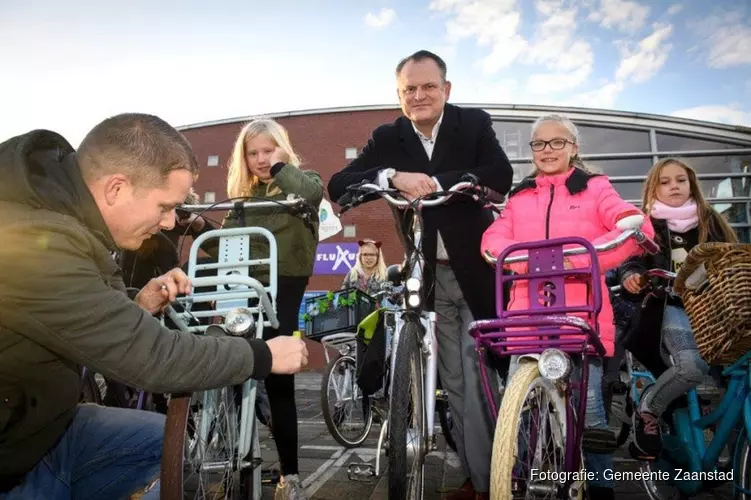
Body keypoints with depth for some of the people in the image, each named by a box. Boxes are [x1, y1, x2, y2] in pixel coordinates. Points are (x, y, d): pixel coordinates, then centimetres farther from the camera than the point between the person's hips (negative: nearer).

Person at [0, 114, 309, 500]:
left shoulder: (54, 206, -1)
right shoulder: (37, 245, -32)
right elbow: (150, 357, -29)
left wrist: (138, 310, -7)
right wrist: (264, 356, -18)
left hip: (44, 429, 8)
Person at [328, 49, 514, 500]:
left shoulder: (474, 123, -3)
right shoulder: (387, 138, 1)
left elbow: (502, 177, -19)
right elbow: (338, 186, -10)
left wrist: (436, 183, -28)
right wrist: (390, 176, -27)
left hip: (476, 270, -3)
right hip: (429, 276, 3)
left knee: (477, 379, -2)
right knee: (454, 383, 11)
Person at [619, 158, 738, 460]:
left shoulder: (711, 222, 17)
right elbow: (632, 263, 1)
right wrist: (631, 277, -22)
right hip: (671, 307, -3)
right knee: (692, 365, -31)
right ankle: (647, 410, -5)